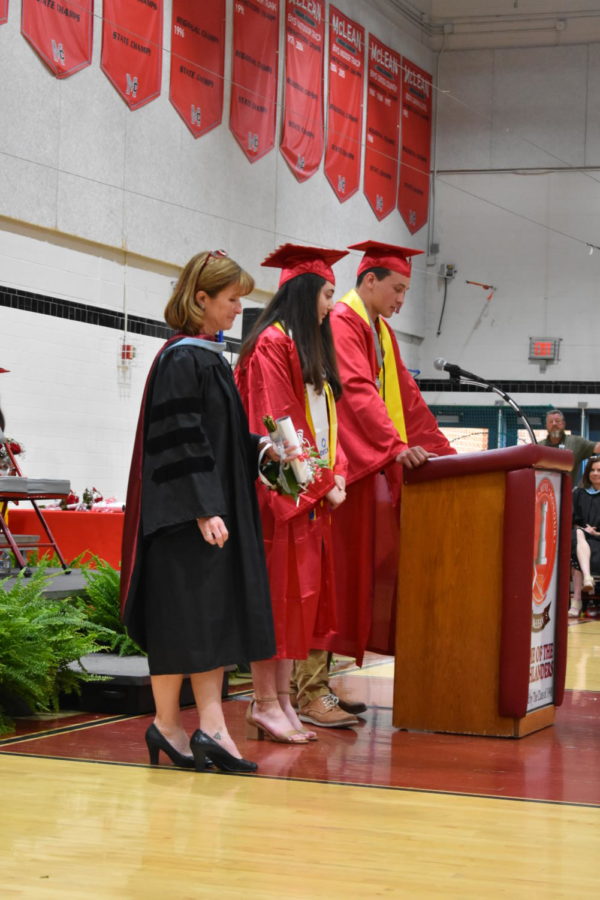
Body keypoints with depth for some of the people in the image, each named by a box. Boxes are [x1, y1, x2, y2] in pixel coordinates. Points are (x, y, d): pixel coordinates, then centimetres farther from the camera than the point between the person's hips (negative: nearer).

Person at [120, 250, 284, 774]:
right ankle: (167, 723, 4)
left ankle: (210, 725, 7)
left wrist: (257, 446, 7)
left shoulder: (210, 357, 14)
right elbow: (178, 441, -19)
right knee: (182, 611, -3)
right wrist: (203, 509, -23)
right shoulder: (182, 360, -14)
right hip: (185, 514, -9)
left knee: (216, 613, 6)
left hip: (217, 506, 9)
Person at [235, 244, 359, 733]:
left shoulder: (313, 349, 20)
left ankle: (283, 697, 13)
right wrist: (317, 484, -16)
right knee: (276, 592, -6)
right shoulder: (272, 345, -10)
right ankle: (266, 703, -1)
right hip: (283, 491, -9)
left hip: (314, 493, 9)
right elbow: (275, 425, -16)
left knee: (301, 595, 8)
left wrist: (336, 473, 3)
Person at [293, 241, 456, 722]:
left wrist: (443, 450, 18)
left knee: (361, 573, 8)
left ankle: (317, 681, 11)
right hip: (342, 466, -10)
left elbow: (407, 396, 23)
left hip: (375, 468, 10)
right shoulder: (341, 323, -9)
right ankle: (312, 689, -7)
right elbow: (356, 390, -20)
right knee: (330, 574, -9)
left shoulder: (382, 333, 21)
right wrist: (396, 445, -28)